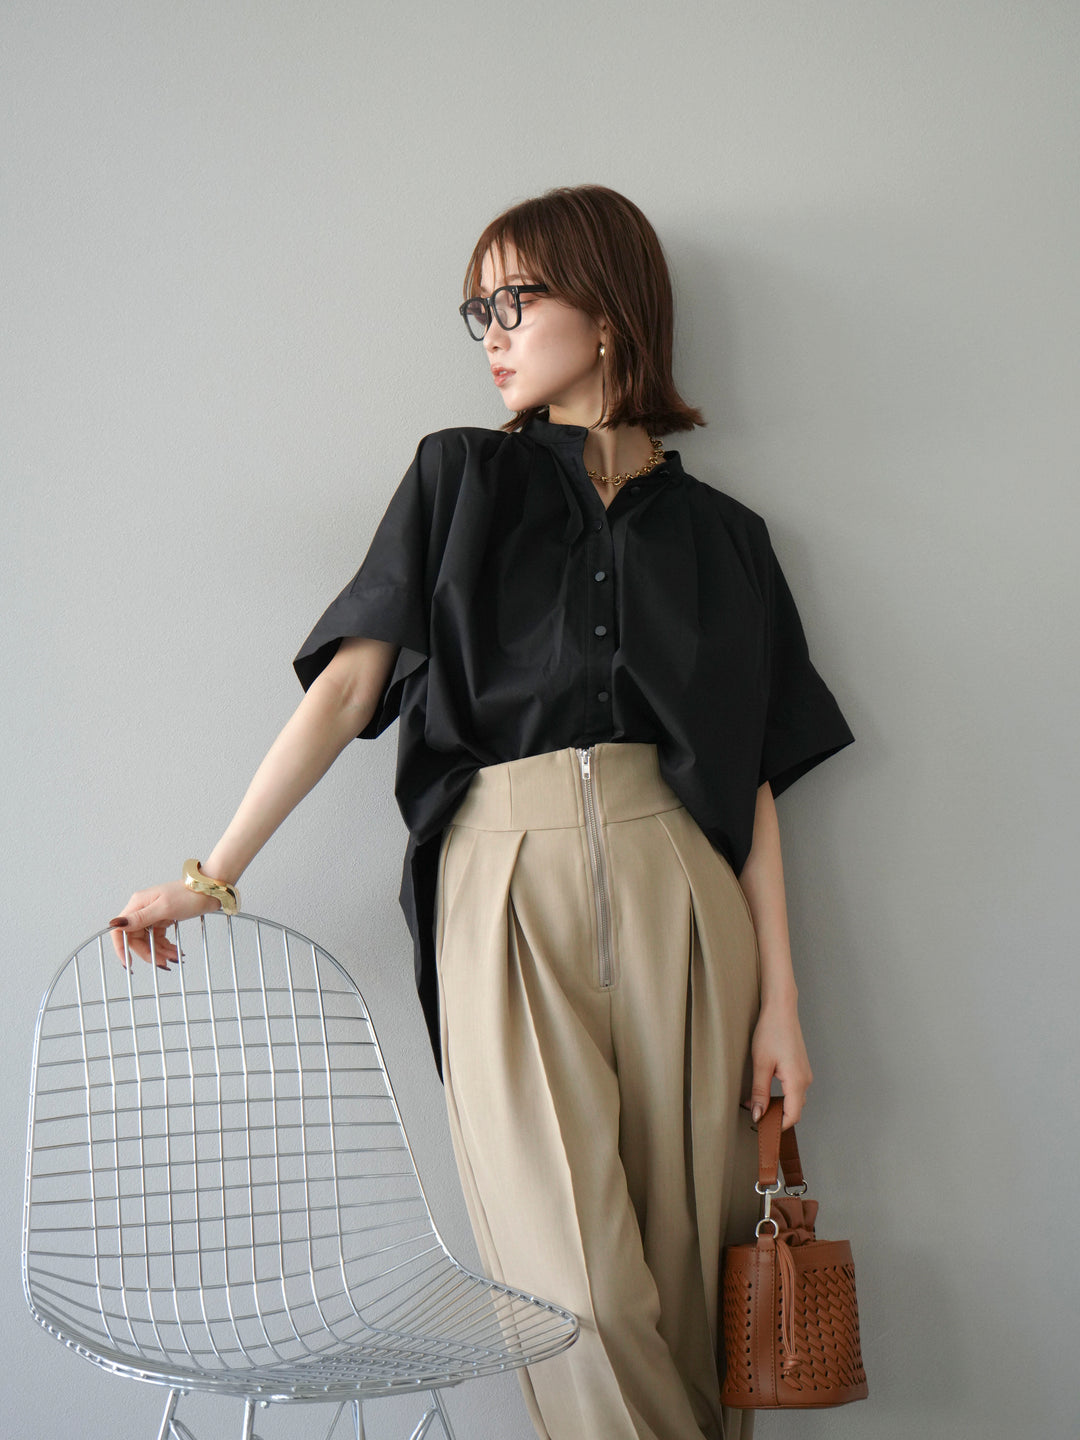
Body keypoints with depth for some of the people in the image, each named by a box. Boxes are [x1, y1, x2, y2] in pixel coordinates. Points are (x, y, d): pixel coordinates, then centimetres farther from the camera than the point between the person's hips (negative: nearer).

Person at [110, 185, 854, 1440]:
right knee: (581, 1289, -8)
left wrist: (779, 995, 2)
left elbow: (755, 783, 10)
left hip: (677, 894, 1)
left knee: (685, 1268, 1)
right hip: (508, 890, -1)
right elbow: (349, 684, 3)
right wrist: (215, 872, -6)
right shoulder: (462, 477, 12)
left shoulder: (719, 535, 14)